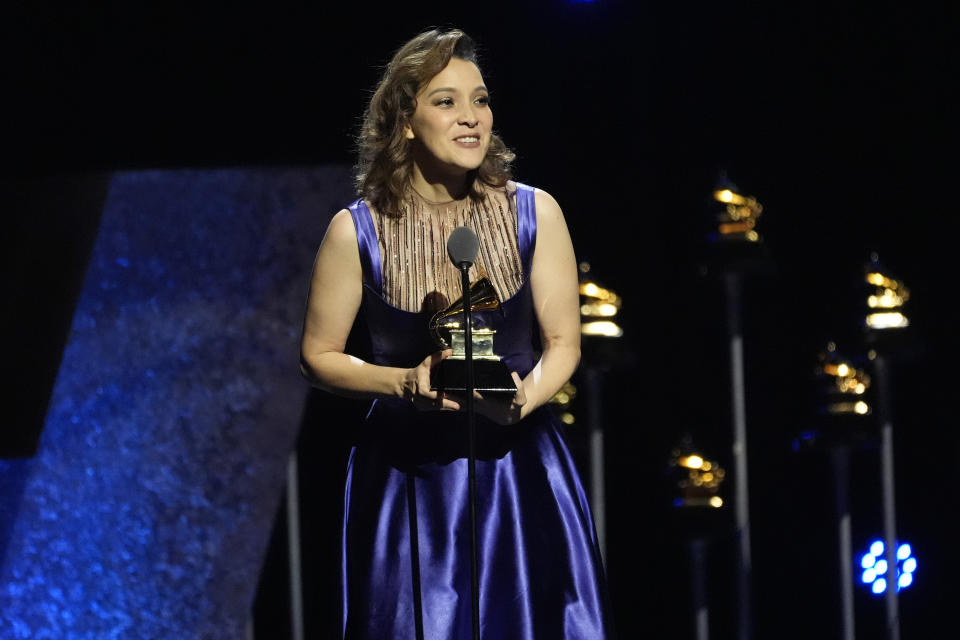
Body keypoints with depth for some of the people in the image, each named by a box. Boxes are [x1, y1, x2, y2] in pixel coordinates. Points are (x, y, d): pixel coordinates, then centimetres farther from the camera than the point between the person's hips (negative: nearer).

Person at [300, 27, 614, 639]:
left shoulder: (534, 213, -5)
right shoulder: (358, 231, -9)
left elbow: (563, 342, 2)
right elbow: (320, 356, 0)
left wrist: (525, 397, -19)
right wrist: (407, 382, -17)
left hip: (521, 467, 1)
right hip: (408, 469, -1)